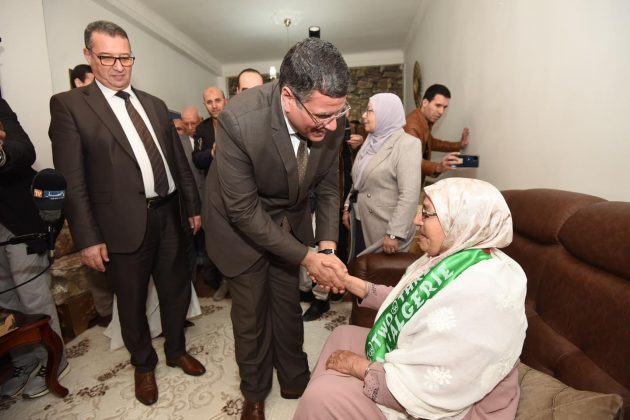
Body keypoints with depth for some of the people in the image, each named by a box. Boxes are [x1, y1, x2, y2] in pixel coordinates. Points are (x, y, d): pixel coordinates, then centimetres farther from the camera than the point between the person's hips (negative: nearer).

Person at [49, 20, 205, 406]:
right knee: (132, 303, 14)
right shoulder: (69, 105, -3)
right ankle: (144, 365, 39)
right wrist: (88, 238, -11)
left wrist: (193, 206, 10)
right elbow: (72, 181, -8)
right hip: (125, 225, -4)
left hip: (169, 216, 5)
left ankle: (177, 350, 42)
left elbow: (180, 160, 13)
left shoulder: (155, 105, 12)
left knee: (177, 291, 18)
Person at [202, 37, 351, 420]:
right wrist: (304, 255, -23)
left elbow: (328, 186, -5)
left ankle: (295, 381, 44)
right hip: (242, 223, -3)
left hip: (290, 221, 4)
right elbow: (244, 210, -27)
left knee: (289, 306, 17)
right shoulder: (239, 119, -34)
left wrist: (327, 246, -15)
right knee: (251, 313, 11)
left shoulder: (331, 118, -20)